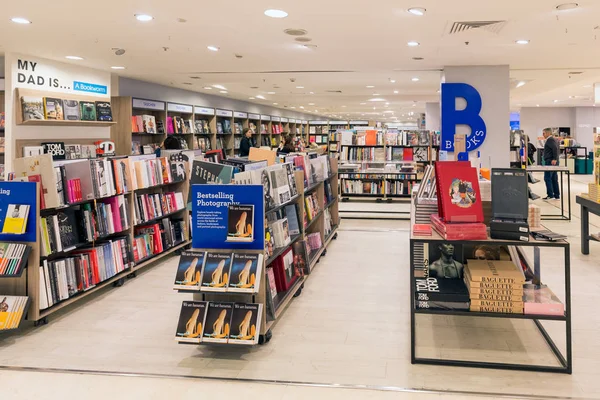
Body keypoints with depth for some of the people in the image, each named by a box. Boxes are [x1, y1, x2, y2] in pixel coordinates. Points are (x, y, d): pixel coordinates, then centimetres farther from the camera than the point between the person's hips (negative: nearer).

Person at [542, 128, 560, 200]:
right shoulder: (554, 139, 19)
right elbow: (556, 149, 21)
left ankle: (550, 195, -9)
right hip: (554, 162, 10)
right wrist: (555, 159, 17)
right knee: (554, 179, 11)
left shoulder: (550, 140, -12)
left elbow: (555, 148, -25)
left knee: (547, 178, -8)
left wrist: (554, 159, -25)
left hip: (550, 162, -10)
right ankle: (557, 195, 14)